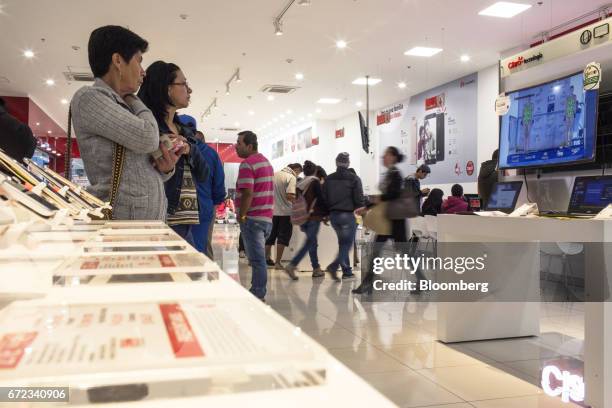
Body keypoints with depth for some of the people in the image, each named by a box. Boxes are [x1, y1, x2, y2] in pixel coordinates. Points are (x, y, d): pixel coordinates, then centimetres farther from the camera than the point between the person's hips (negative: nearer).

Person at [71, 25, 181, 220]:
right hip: (119, 218, -8)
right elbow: (147, 138, -15)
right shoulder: (88, 97, -4)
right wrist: (133, 101, 4)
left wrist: (164, 168, 0)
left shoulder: (126, 109, 20)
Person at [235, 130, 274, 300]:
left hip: (253, 218, -9)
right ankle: (257, 293, 22)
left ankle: (258, 297, -3)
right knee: (258, 258, 15)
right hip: (267, 217, 9)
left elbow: (247, 193, -21)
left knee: (257, 260, -6)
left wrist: (241, 216, -12)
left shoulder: (247, 164, -12)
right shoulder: (266, 161, 18)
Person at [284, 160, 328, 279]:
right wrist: (326, 214, 0)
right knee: (309, 243, -5)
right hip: (314, 217, -7)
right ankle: (292, 265, -16)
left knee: (312, 243, 15)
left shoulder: (300, 184, 10)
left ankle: (316, 269, 20)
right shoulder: (315, 182, -7)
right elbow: (321, 199, -11)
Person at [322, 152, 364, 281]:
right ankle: (333, 266, -16)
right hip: (348, 215, -5)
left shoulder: (329, 179, 6)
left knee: (343, 243, 15)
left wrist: (328, 213, 14)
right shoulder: (354, 179, -7)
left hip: (333, 215, 5)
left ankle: (347, 271, 17)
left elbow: (324, 198, 6)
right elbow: (359, 199, -9)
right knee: (347, 243, 2)